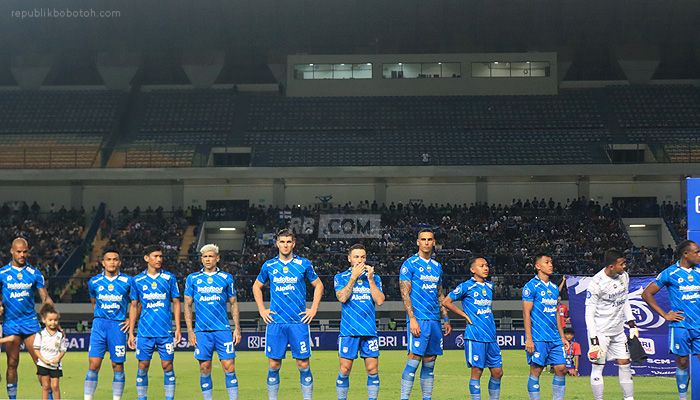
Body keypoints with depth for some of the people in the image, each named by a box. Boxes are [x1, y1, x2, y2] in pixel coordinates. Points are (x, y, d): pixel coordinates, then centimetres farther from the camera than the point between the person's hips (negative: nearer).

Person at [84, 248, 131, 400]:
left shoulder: (127, 281, 0)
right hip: (99, 325, 1)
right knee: (93, 364, -7)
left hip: (118, 326, -1)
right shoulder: (94, 282, 6)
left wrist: (131, 320, 3)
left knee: (118, 366, 3)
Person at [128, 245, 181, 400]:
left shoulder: (169, 278, 5)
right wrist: (131, 332, 6)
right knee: (143, 366, 2)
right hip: (145, 331, 1)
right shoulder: (137, 280, 6)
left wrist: (178, 328, -1)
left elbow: (176, 303, 7)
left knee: (167, 365, -1)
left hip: (165, 331, -1)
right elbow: (134, 306, 11)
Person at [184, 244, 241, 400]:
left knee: (229, 367, -5)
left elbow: (233, 304, 11)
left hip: (223, 329, 0)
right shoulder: (193, 278, 7)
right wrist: (190, 331, 1)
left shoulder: (226, 278, 8)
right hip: (202, 331, 0)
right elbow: (187, 305, 8)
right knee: (205, 368, 2)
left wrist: (237, 328, 3)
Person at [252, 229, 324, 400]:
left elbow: (318, 285, 13)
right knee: (274, 364, 2)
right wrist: (262, 309, 11)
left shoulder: (304, 264, 3)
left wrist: (313, 309, 5)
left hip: (299, 321, -1)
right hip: (275, 322, 1)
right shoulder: (269, 266, 7)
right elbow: (256, 287, 21)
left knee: (303, 364, -2)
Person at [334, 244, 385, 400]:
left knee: (373, 370, -1)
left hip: (369, 330, 2)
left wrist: (370, 278, -6)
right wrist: (354, 276, -10)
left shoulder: (375, 278, 11)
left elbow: (380, 301, -2)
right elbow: (342, 297, -11)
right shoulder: (341, 277, 6)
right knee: (344, 370, -2)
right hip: (348, 330, -2)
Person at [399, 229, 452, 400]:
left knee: (430, 362, 7)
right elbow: (405, 294, -8)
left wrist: (446, 319, 16)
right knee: (414, 360, -11)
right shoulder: (410, 264, -3)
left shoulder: (437, 266, 17)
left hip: (434, 320, 6)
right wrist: (412, 319, -16)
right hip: (418, 319, -6)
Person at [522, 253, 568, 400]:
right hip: (538, 337, -7)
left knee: (561, 368, 2)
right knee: (536, 370, -3)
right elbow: (526, 313, -9)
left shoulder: (554, 288, 16)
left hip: (554, 338, 7)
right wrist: (528, 339, -14)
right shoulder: (531, 286, -5)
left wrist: (562, 337, 18)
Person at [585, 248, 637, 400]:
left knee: (625, 364, 6)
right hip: (600, 331, -6)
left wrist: (632, 325, 11)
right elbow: (589, 314, -17)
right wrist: (594, 340, -21)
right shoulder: (596, 283, -20)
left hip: (618, 330, 6)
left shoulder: (624, 276, 2)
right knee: (597, 367, -3)